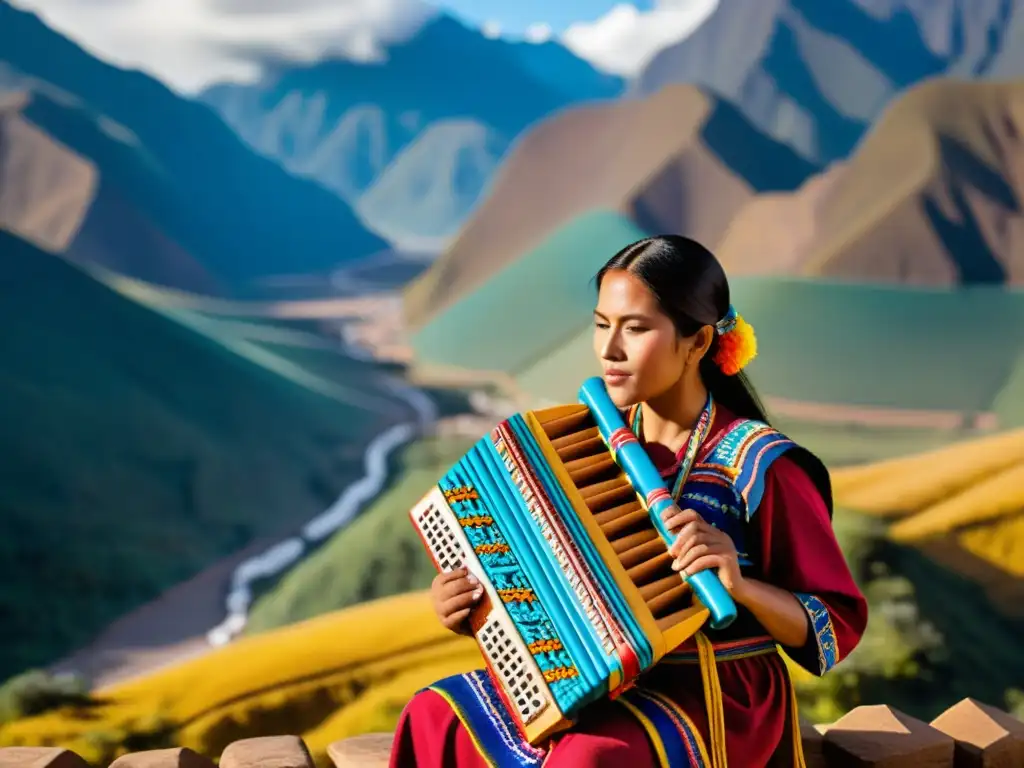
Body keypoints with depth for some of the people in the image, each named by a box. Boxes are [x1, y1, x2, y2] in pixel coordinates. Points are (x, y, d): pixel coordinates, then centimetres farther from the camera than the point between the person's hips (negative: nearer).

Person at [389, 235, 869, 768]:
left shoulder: (758, 464, -13)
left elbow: (837, 627, -9)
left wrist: (740, 585, -27)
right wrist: (479, 608, -7)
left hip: (719, 698, -5)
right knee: (434, 719, -12)